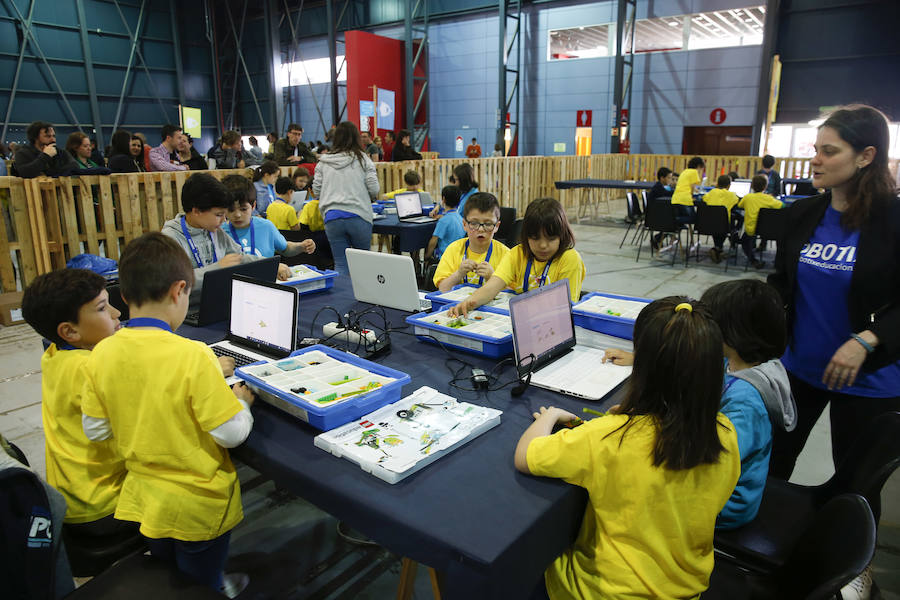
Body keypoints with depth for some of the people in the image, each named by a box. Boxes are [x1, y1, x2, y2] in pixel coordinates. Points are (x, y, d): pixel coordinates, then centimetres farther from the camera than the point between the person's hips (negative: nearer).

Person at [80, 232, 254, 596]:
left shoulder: (102, 354, -12)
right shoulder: (193, 356, -29)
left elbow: (95, 431, -1)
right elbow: (231, 433, -24)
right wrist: (240, 402, -5)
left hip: (144, 497, 5)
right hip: (198, 505, -5)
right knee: (201, 587, 21)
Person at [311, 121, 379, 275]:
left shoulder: (323, 162, 7)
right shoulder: (363, 159, 1)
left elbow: (316, 190, 7)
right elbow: (373, 189, -4)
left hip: (332, 218, 2)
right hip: (359, 216, -2)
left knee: (341, 264, 5)